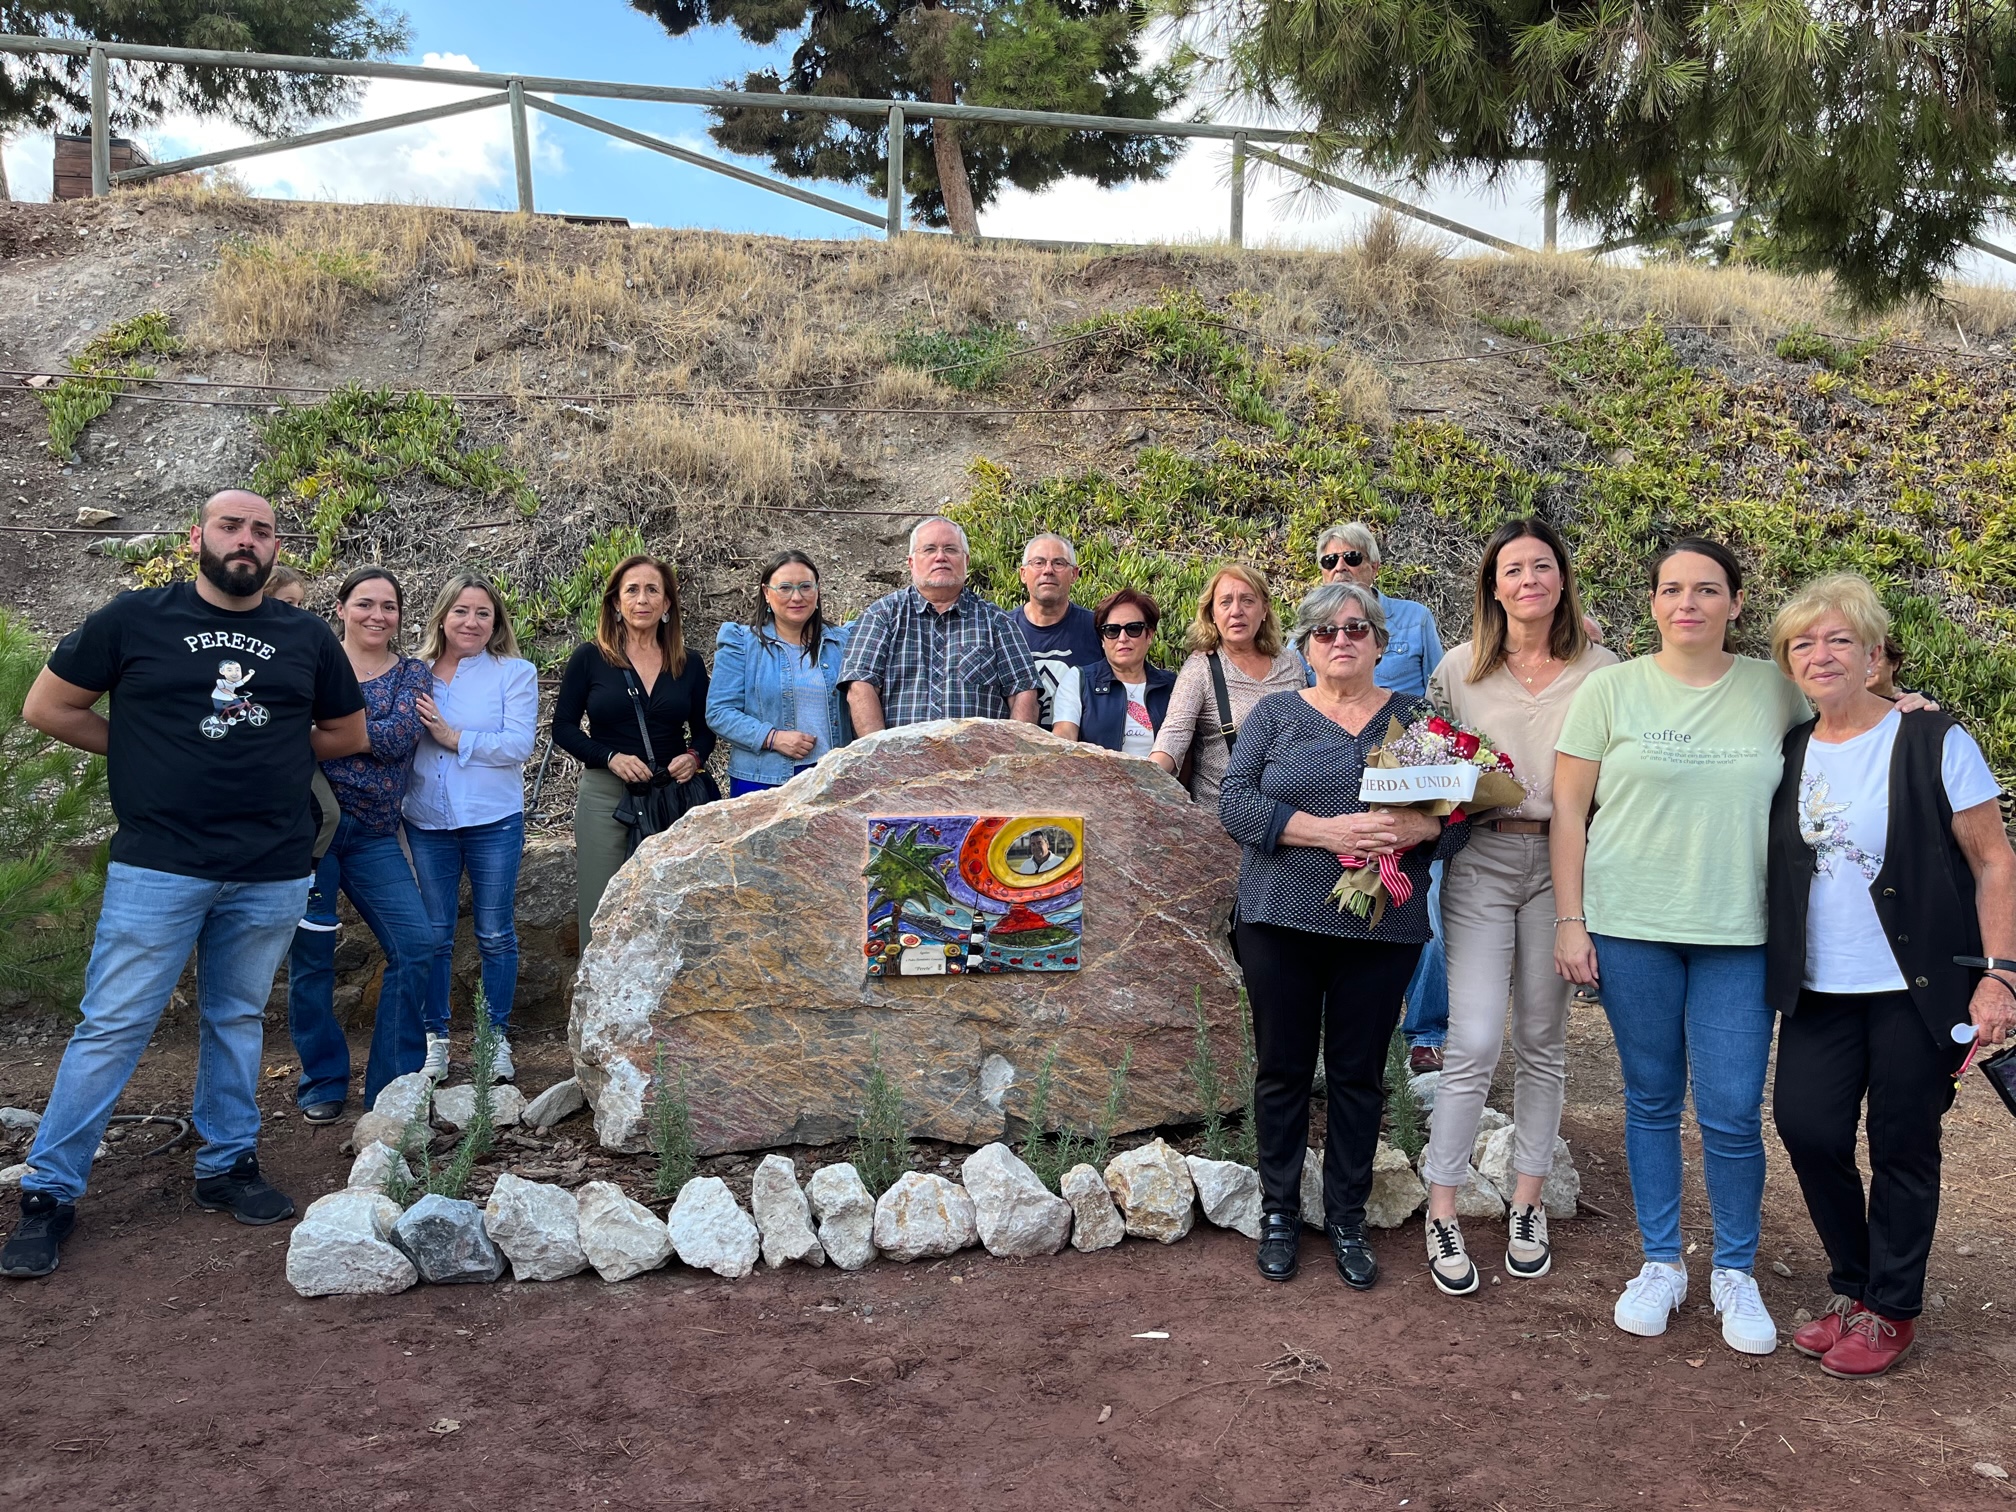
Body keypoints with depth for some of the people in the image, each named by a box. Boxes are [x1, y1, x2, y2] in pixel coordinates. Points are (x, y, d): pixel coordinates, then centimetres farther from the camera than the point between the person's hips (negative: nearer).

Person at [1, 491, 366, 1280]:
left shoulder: (307, 638, 8)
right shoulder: (136, 618, -1)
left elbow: (348, 733, 19)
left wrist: (269, 749, 8)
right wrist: (149, 753, 2)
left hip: (272, 874, 3)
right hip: (158, 865, -3)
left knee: (238, 1020, 14)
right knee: (113, 1027, -1)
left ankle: (227, 1166, 27)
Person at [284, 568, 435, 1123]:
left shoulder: (411, 673, 8)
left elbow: (398, 737, -10)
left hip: (374, 835, 2)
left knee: (415, 946, -6)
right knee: (311, 954, 2)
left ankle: (392, 1087, 6)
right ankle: (322, 1083, 19)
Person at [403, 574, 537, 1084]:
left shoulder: (514, 673, -2)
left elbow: (518, 744, -13)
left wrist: (452, 736, -16)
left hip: (493, 821, -2)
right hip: (428, 821, 2)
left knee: (495, 935, 6)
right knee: (434, 935, 9)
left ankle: (497, 1039, 19)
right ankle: (435, 1038, 21)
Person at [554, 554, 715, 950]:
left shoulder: (689, 665, 8)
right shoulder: (589, 658, 1)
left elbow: (704, 729, 14)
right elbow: (563, 727, 2)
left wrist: (694, 757, -8)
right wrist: (611, 758, -13)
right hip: (606, 797, -2)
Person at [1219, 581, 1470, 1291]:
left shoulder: (1416, 716, 7)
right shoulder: (1274, 714, 5)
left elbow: (1460, 814, 3)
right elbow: (1235, 802, -7)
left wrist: (1417, 828, -20)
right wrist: (1326, 832, -19)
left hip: (1382, 928, 1)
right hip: (1281, 919, 0)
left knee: (1359, 1073, 8)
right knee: (1283, 1067, 7)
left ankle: (1347, 1219, 22)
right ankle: (1279, 1213, 23)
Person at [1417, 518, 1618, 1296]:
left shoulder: (1599, 670, 2)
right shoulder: (1459, 668, 3)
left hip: (1563, 861, 1)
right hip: (1481, 860, -1)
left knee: (1543, 1041, 10)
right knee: (1475, 1042, -7)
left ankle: (1527, 1204, 24)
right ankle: (1443, 1213, 5)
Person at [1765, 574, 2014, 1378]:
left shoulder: (1933, 742, -8)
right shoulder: (1788, 755, 6)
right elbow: (1771, 868, 13)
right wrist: (1764, 972, 3)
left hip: (1916, 987, -4)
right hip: (1819, 988, 4)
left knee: (1903, 1147, 5)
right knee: (1806, 1125, -1)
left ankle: (1890, 1309, 23)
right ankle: (1855, 1286, 22)